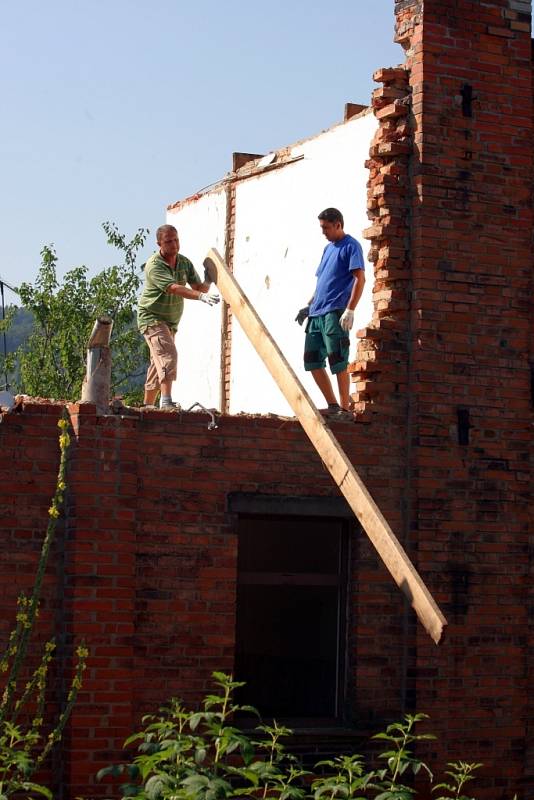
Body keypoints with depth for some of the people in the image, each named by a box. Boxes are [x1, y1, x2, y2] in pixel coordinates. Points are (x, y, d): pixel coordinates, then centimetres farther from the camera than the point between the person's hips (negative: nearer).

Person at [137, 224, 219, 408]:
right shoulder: (154, 266, -21)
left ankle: (147, 406, 19)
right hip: (152, 318, -8)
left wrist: (207, 282, -22)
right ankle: (166, 402, -33)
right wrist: (201, 296, -47)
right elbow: (174, 288, -35)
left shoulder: (184, 262, 3)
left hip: (170, 322, 8)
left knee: (157, 365, 11)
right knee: (168, 355, -25)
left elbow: (198, 287, 1)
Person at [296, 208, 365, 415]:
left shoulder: (350, 246, -4)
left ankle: (345, 408, -2)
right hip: (317, 313, 9)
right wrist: (308, 306, 19)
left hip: (335, 313, -9)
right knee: (312, 360, 7)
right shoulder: (328, 249, 21)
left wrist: (350, 310, -20)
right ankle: (333, 405, 13)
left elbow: (360, 279, -13)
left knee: (338, 362, -8)